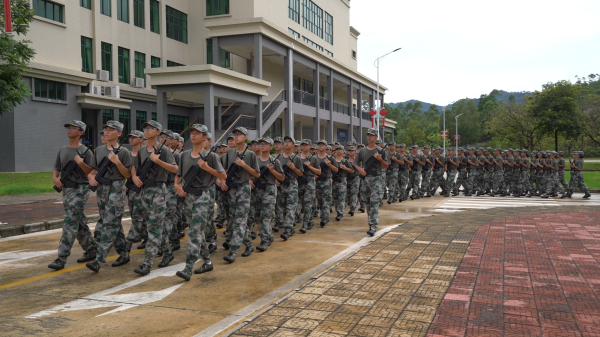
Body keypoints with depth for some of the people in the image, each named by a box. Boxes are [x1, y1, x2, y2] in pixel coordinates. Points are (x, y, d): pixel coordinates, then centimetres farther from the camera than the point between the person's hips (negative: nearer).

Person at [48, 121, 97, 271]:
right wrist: (54, 178, -3)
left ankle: (61, 259, -10)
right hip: (66, 190, 7)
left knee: (70, 223, -11)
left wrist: (81, 163, -27)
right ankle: (91, 251, 24)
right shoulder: (62, 150, 13)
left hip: (80, 190, -7)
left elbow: (91, 172, -11)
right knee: (79, 223, 13)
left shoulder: (85, 151, -7)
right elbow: (56, 168, 18)